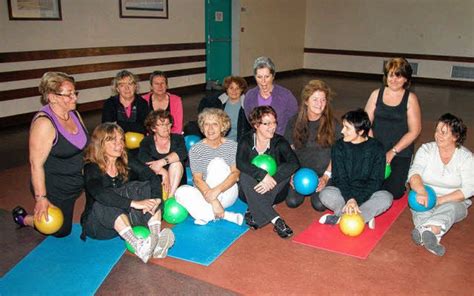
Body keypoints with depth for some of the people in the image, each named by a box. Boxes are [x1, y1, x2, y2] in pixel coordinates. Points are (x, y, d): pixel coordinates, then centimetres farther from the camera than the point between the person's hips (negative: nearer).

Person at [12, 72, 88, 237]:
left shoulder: (74, 114, -1)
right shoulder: (44, 123, -26)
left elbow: (84, 145, 13)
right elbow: (36, 164, -25)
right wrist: (41, 198, -23)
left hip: (78, 184, 7)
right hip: (55, 189, -7)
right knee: (61, 231, 11)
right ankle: (23, 218, 31)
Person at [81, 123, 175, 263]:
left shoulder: (127, 164, 2)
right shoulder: (91, 169, -11)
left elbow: (154, 178, -12)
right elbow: (99, 194, -32)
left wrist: (155, 198, -34)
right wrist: (133, 203, -43)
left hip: (127, 218, 4)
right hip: (99, 224, -4)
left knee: (147, 188, -17)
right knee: (108, 203, -33)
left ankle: (156, 239, -37)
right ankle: (138, 246, -50)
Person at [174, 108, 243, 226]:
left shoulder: (232, 146, -3)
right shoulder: (195, 149, -3)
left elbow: (235, 174, -14)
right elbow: (197, 180, -12)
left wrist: (217, 190, -32)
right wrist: (213, 200, -27)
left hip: (227, 194, -1)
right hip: (203, 192, 1)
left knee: (217, 162, -25)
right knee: (181, 192, -28)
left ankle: (206, 216, -27)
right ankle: (227, 216, -31)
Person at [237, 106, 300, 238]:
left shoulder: (280, 142, -4)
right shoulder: (246, 141, -3)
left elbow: (294, 163, -21)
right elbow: (240, 163, -22)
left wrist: (273, 180, -34)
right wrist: (262, 175, -38)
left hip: (275, 192, 0)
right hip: (251, 193, 0)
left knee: (284, 169, -25)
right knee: (245, 176, -30)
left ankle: (254, 213, -29)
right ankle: (276, 221, -39)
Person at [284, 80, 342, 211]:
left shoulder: (333, 124, -9)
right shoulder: (294, 122, -3)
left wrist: (326, 177, -10)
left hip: (323, 172, -2)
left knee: (319, 205, -19)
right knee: (292, 201, -15)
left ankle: (316, 189, 15)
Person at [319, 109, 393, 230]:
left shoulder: (376, 148, -8)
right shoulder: (339, 147, -4)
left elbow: (376, 181, -11)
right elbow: (339, 178, -10)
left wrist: (356, 200, -23)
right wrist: (350, 199, -27)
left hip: (367, 193, 0)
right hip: (345, 192, 1)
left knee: (386, 197, -31)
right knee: (325, 194, -29)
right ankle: (366, 217, -25)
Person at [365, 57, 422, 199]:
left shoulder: (410, 98, -3)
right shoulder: (376, 94, 4)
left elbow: (414, 131, -6)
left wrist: (393, 152, -12)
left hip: (400, 153, -2)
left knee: (393, 193, -9)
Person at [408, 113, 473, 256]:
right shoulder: (426, 149, 1)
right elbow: (414, 173, -15)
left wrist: (441, 200, -20)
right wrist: (421, 192, -37)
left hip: (454, 202, -1)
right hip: (426, 198, 1)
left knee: (449, 209, -36)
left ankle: (425, 231, -61)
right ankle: (432, 238, -59)